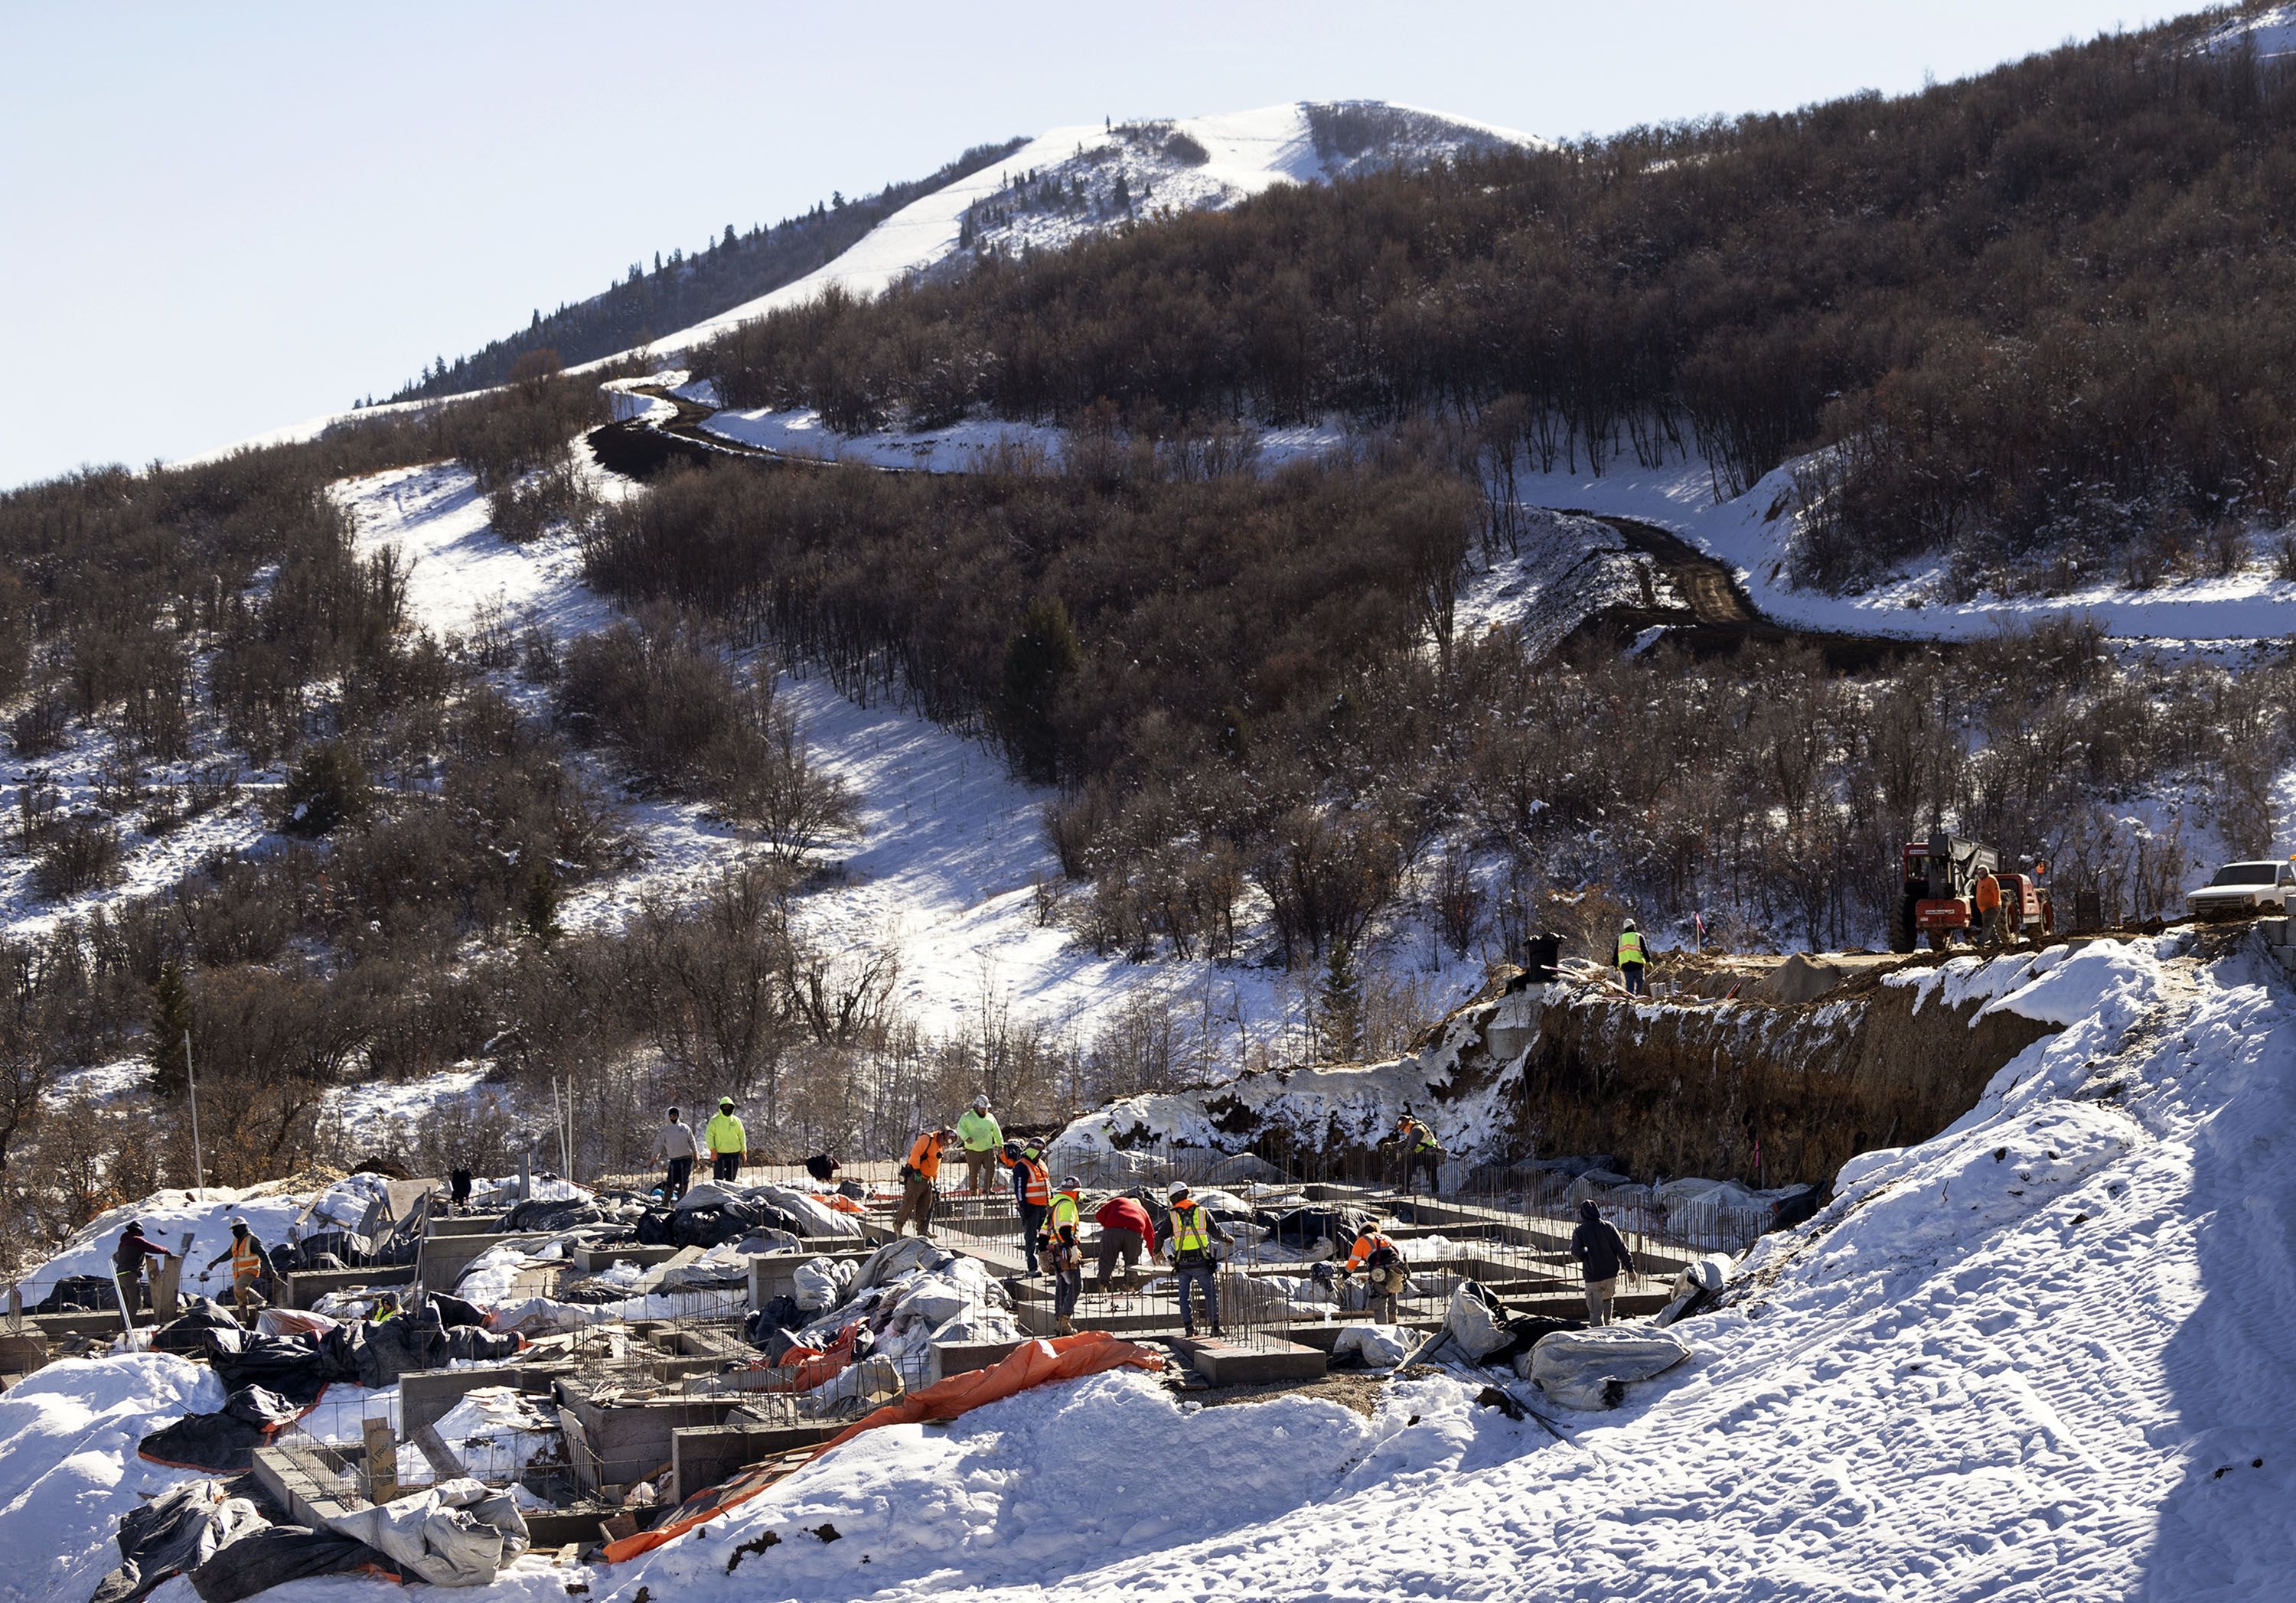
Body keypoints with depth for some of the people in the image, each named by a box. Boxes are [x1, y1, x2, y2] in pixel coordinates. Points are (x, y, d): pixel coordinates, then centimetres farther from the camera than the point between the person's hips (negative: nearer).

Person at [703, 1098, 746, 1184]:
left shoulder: (736, 1121, 10)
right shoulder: (715, 1121, 0)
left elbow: (742, 1137, 15)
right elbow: (709, 1136, -3)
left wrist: (744, 1151, 9)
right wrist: (713, 1150, -13)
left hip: (734, 1154, 3)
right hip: (720, 1154, -3)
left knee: (732, 1178, 8)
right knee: (719, 1178, -7)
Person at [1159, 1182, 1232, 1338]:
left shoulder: (1172, 1216, 3)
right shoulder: (1202, 1212, 2)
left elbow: (1161, 1238, 6)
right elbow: (1216, 1232, 4)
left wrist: (1157, 1251, 25)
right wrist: (1228, 1239, 24)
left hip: (1182, 1264, 1)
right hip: (1201, 1262, -1)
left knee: (1184, 1295, 11)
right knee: (1211, 1292, 4)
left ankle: (1188, 1327, 7)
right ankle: (1215, 1326, -3)